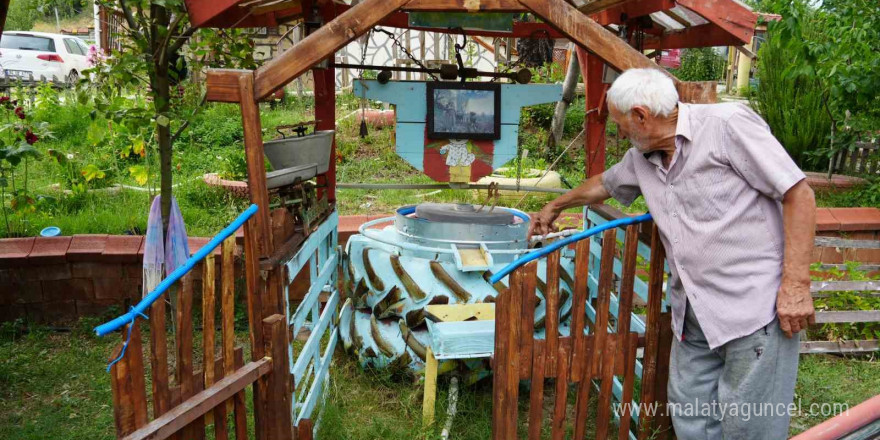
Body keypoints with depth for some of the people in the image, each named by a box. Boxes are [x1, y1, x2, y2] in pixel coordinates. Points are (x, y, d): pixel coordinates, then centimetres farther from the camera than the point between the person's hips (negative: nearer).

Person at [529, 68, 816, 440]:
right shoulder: (641, 158, 12)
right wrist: (555, 207, 47)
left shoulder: (727, 124, -10)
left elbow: (798, 194, -12)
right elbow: (603, 184, 33)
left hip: (755, 308, -7)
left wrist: (796, 284, -16)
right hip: (693, 316, 7)